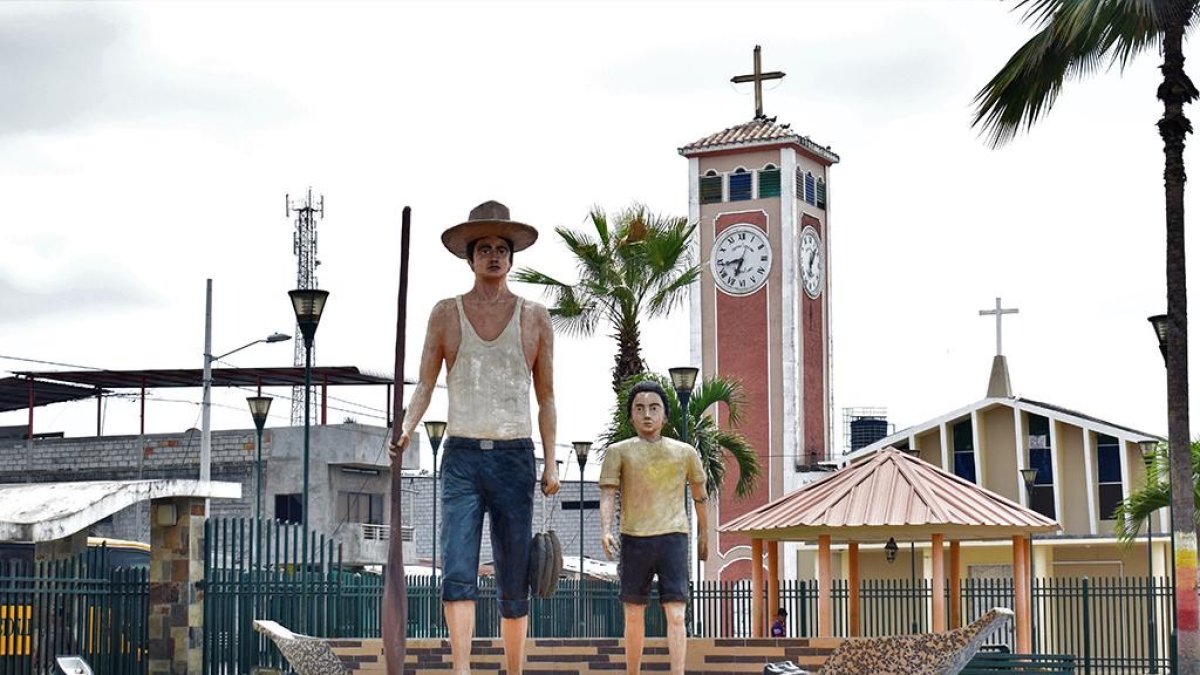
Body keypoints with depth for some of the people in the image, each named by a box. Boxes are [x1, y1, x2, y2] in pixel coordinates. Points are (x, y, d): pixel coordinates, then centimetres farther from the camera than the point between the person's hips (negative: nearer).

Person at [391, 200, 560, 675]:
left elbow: (546, 398, 11)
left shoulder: (535, 318, 9)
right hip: (461, 457, 0)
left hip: (515, 458, 1)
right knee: (457, 572, -14)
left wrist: (551, 462, 3)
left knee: (514, 583, 3)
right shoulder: (446, 314, 9)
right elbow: (425, 384, 7)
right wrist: (406, 430, -11)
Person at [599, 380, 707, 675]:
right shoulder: (619, 452, 6)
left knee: (676, 615, -11)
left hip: (673, 537, 0)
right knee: (634, 615, 7)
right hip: (634, 539, 0)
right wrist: (605, 530, -20)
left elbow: (699, 493, 24)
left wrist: (704, 534, 28)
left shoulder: (684, 452, 11)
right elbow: (607, 493, -4)